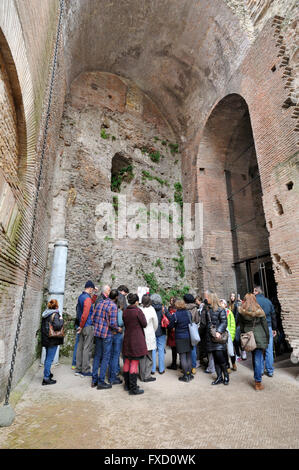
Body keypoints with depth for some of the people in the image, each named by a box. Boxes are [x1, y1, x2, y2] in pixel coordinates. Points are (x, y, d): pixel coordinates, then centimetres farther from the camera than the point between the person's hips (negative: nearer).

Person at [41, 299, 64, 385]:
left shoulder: (45, 314, 7)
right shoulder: (55, 314, -19)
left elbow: (43, 326, 16)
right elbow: (57, 326, -28)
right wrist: (61, 319, -13)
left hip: (45, 339, 9)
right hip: (52, 340, -9)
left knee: (47, 358, 23)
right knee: (49, 359, 0)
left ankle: (47, 373, 38)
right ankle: (46, 378, 6)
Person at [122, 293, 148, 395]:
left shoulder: (125, 311, 2)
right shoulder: (138, 311, -17)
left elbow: (125, 324, 9)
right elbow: (144, 324, -10)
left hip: (127, 339, 7)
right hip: (137, 339, -7)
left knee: (127, 362, 16)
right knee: (134, 363, 0)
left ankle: (127, 385, 29)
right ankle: (133, 388, 7)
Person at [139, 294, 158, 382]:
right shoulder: (151, 309, -10)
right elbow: (156, 324, 1)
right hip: (149, 336, -3)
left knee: (142, 356, 14)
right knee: (149, 357, 9)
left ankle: (142, 375, 23)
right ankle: (147, 376, 14)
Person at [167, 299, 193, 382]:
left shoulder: (175, 315, -14)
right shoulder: (188, 313, -3)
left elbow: (170, 326, -6)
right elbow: (191, 323, 10)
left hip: (180, 338, -4)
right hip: (189, 337, 5)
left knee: (183, 357, 4)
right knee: (189, 356, 14)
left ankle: (185, 376, 9)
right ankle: (190, 374, 23)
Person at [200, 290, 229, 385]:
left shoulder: (220, 309, -7)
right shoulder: (205, 309, 9)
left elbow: (224, 322, -11)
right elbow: (203, 323, 16)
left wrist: (219, 331, -21)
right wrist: (202, 328, 3)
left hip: (218, 337, -5)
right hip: (209, 337, 5)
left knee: (219, 355, -9)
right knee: (215, 358, 9)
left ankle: (226, 375, 14)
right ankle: (219, 377, 21)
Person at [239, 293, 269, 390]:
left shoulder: (241, 312, -2)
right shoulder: (259, 311, -8)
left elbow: (241, 326, 3)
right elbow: (265, 325, -3)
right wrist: (267, 338, 9)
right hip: (259, 337, -3)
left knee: (254, 358, 20)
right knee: (258, 358, 3)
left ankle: (256, 378, 33)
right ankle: (258, 382, 7)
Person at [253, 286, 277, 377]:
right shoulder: (268, 301, 6)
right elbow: (273, 316, 13)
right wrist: (274, 328, 21)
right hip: (268, 327, 4)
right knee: (269, 350, 8)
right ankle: (270, 371, 15)